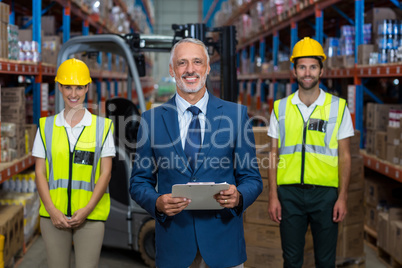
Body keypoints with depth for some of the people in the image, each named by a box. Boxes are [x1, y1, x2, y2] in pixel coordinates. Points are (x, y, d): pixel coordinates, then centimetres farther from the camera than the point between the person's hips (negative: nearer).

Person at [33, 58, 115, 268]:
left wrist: (87, 209, -9)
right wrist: (51, 210, -6)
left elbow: (105, 173, 1)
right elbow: (40, 172, 5)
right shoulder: (46, 126, 8)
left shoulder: (102, 126, 4)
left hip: (90, 216, -1)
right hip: (53, 215, 1)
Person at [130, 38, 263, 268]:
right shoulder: (152, 119, 3)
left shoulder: (237, 114, 2)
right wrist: (157, 202, -15)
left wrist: (238, 197, -18)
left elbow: (252, 178, 4)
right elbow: (139, 182, 6)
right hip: (173, 244, 1)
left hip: (222, 242, 0)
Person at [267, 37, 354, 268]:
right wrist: (273, 196, 1)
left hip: (325, 192, -1)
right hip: (289, 192, 1)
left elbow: (344, 156, 3)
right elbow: (274, 154, 7)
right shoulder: (280, 108, 6)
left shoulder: (338, 107, 3)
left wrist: (343, 197, -4)